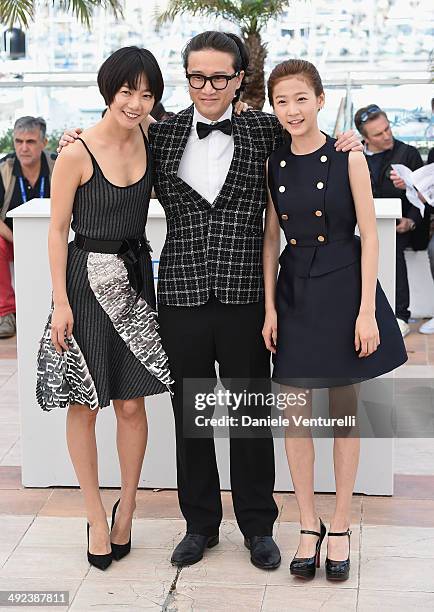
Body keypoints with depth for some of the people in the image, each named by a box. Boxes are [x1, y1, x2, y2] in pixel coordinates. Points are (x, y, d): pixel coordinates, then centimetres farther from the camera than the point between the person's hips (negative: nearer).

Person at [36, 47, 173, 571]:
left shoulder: (150, 140, 2)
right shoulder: (77, 153, -13)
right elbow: (57, 231, -9)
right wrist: (61, 302, -12)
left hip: (135, 278, 4)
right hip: (87, 279, -4)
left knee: (131, 403, 6)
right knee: (85, 404, 5)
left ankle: (126, 509, 23)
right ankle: (96, 516, 19)